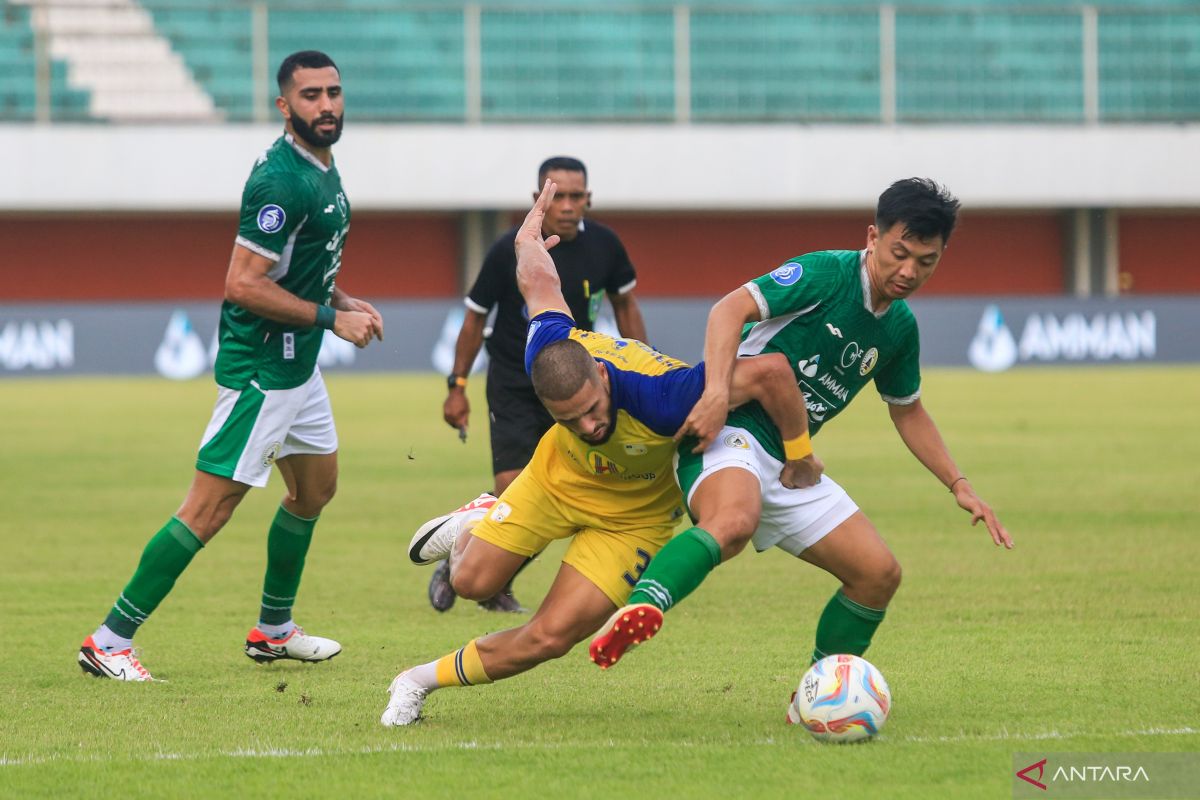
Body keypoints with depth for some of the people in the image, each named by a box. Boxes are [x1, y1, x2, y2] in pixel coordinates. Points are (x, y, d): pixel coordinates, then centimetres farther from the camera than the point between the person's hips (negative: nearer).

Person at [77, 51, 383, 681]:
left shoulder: (322, 170, 10)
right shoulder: (281, 181, -22)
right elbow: (244, 285, -26)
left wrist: (345, 302, 10)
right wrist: (331, 317, -21)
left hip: (297, 364, 10)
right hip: (260, 370, -10)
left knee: (315, 488, 22)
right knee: (209, 508, -10)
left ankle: (274, 629, 37)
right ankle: (110, 639, -7)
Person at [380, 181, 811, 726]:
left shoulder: (661, 396, -46)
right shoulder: (547, 351, -31)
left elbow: (771, 371, -46)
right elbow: (539, 282, -9)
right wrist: (529, 237, 15)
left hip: (634, 514, -3)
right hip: (559, 477, 3)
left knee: (551, 636, -12)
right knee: (473, 581, 5)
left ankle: (428, 679, 12)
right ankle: (478, 521, 42)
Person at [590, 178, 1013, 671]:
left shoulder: (900, 326, 13)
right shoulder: (827, 274, -10)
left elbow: (907, 412, 29)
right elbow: (731, 308, -19)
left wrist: (959, 486, 23)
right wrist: (716, 394, -32)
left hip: (792, 463, 8)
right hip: (730, 431, -8)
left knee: (879, 574, 3)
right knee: (734, 521, -41)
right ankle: (640, 609, -56)